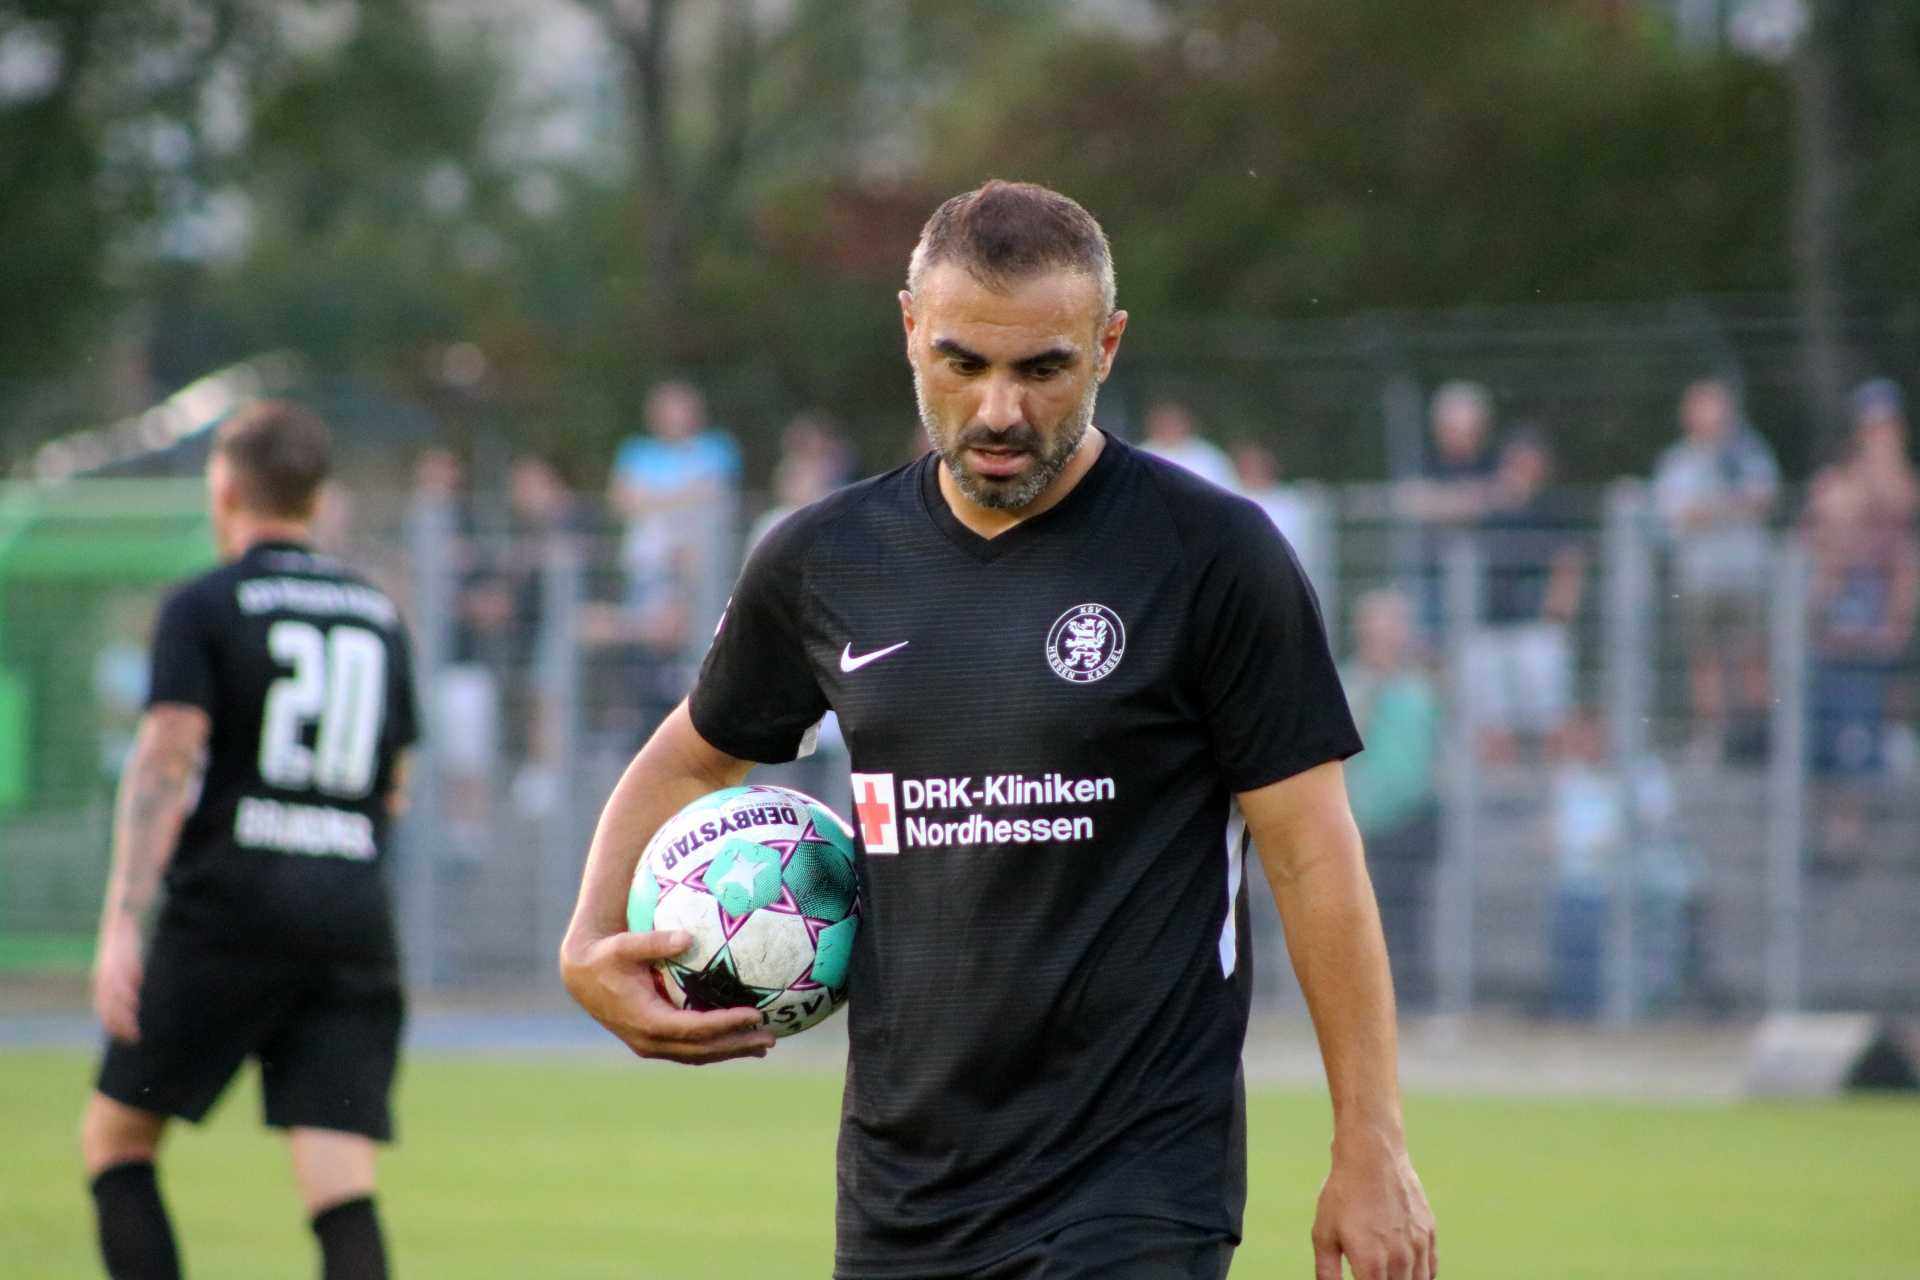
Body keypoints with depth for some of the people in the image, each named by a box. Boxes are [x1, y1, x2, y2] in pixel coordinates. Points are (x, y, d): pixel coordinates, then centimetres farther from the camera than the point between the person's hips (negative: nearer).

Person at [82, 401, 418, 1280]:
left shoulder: (205, 607, 0)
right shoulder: (379, 615, 15)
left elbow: (164, 762, -11)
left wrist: (120, 927, -15)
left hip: (229, 911, -4)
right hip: (355, 921, 4)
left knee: (115, 1135, 11)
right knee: (343, 1192, -3)